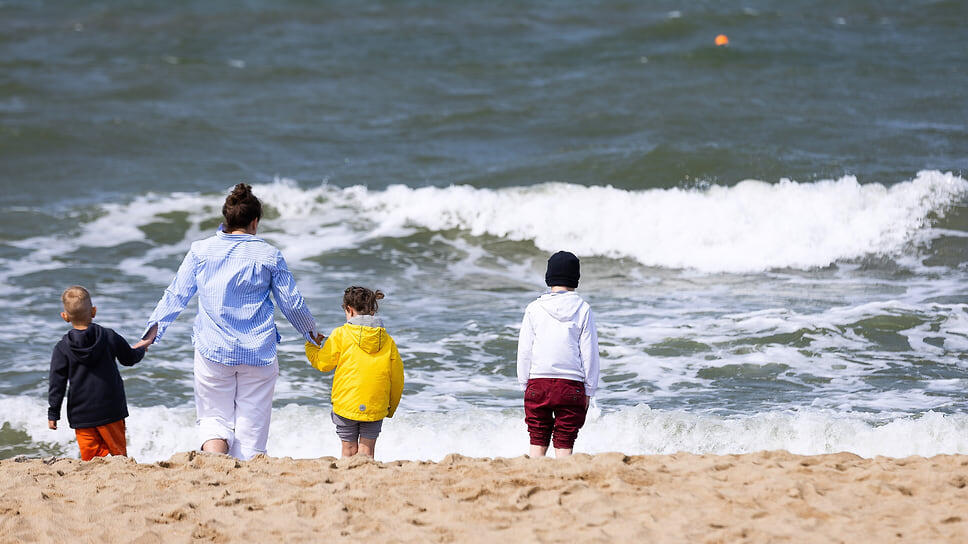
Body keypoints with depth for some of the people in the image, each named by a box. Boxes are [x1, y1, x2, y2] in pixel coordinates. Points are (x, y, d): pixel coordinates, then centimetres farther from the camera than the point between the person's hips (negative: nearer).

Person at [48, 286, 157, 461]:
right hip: (110, 411, 0)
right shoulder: (110, 337, -3)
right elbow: (129, 359, 13)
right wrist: (141, 349, 35)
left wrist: (53, 413, 3)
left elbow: (57, 383, -4)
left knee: (90, 456, 3)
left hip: (81, 415, 0)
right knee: (118, 453, 9)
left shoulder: (62, 348, -5)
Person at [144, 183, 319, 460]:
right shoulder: (269, 255, -1)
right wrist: (310, 330, 24)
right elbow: (292, 303, 6)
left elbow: (176, 294, 2)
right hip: (258, 354, 0)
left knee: (214, 418, 10)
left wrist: (154, 330, 11)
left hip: (213, 351, 1)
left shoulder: (201, 250, 0)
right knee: (251, 423, 7)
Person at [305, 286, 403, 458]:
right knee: (366, 450, 6)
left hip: (346, 404, -2)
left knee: (349, 449, 8)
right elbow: (397, 379, 7)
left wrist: (310, 346, 21)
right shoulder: (387, 340, 3)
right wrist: (391, 408, 21)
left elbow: (322, 363, 1)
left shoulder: (341, 335, -7)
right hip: (376, 408, 2)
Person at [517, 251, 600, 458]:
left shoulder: (534, 309, 0)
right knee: (564, 444, 3)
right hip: (571, 386, -1)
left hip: (538, 384, 1)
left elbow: (524, 351, 2)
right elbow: (589, 352, 1)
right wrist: (589, 391, 8)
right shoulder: (583, 310, -2)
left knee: (538, 443, 8)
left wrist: (525, 384, 11)